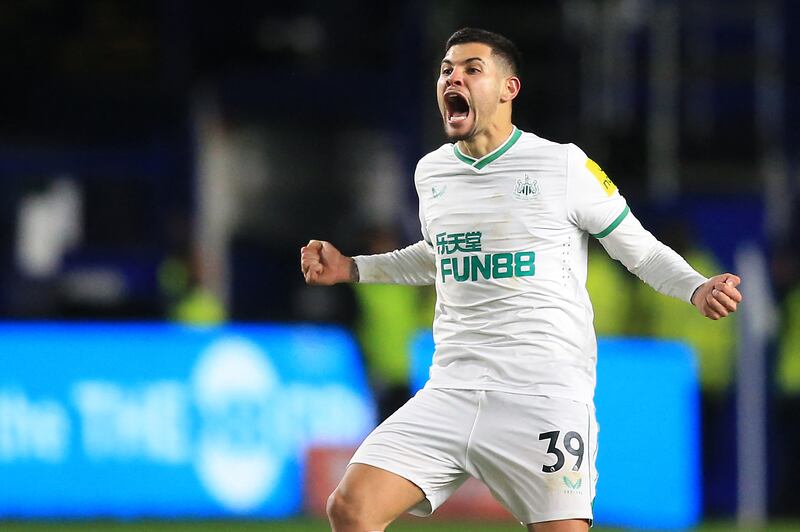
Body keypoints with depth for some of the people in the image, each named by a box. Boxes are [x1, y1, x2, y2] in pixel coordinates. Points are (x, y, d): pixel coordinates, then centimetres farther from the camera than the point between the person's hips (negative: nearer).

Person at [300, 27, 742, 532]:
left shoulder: (566, 167, -4)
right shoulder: (430, 172, 12)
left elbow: (641, 249, 4)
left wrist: (697, 288, -14)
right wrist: (352, 268, 26)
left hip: (546, 394, -4)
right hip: (451, 391, 4)